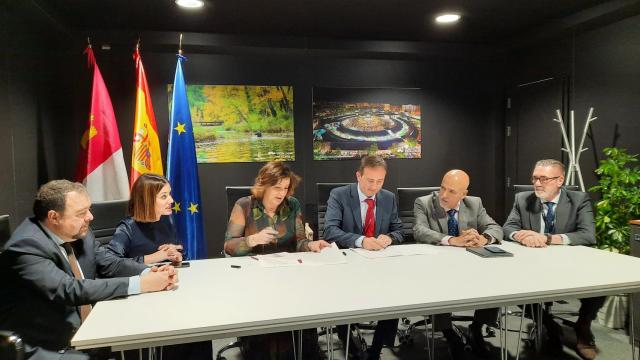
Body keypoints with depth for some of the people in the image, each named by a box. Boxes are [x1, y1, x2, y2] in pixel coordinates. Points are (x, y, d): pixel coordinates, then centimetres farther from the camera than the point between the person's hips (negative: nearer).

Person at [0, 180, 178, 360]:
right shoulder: (26, 247, -23)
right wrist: (139, 284, -31)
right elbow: (71, 290, -31)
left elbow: (110, 264, 3)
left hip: (86, 332, 7)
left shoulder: (80, 232, -1)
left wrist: (149, 273, -17)